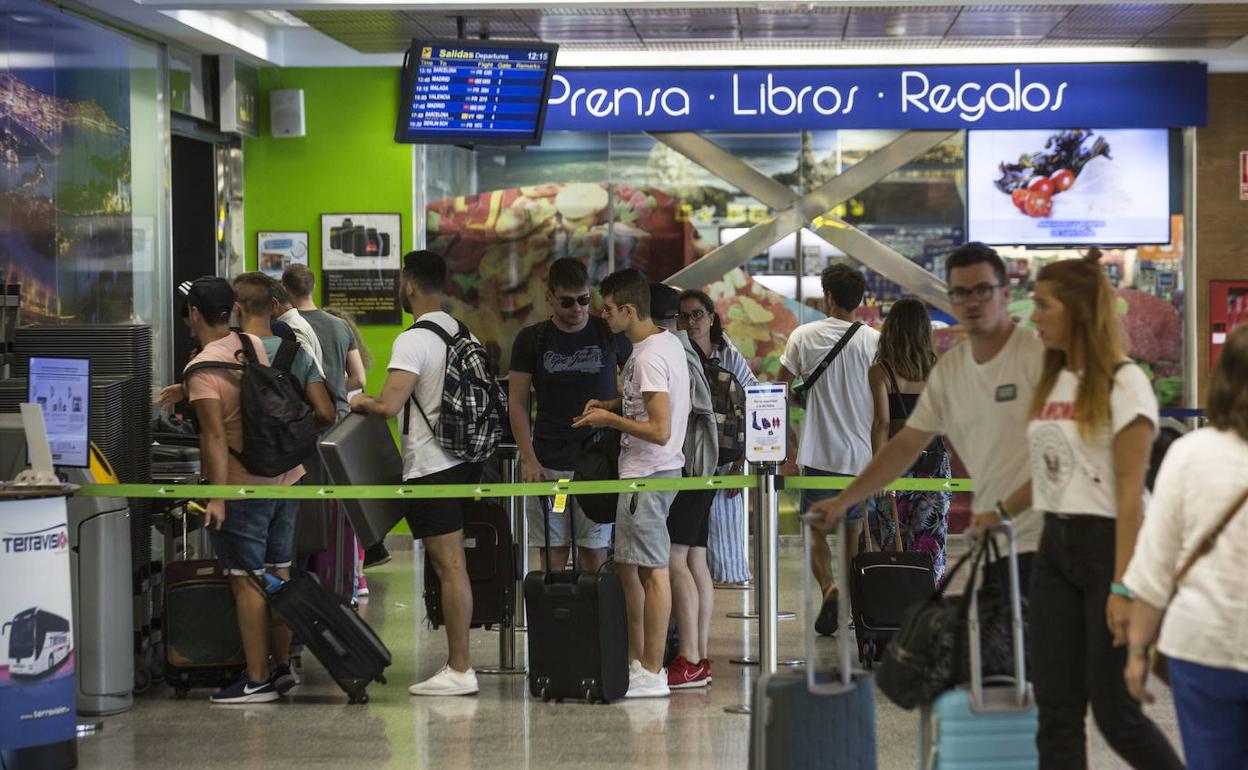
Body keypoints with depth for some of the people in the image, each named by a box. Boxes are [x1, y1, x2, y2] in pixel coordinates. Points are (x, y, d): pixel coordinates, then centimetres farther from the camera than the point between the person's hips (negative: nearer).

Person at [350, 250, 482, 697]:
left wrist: (361, 404, -4)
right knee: (453, 564, 16)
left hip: (432, 468, -9)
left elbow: (388, 406, -25)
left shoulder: (413, 341, -16)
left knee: (449, 566, -6)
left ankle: (459, 670, -3)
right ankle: (458, 664, 21)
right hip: (464, 460, 9)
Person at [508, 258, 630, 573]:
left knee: (594, 555, -1)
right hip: (548, 464, 1)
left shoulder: (611, 335, 4)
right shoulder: (532, 340, 5)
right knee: (553, 556, 0)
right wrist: (529, 460, -5)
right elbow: (517, 403, 5)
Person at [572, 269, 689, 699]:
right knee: (626, 566, 16)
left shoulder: (650, 357, -20)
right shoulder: (668, 343, 11)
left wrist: (610, 419, -12)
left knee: (652, 570, -6)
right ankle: (636, 661, 24)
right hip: (646, 471, 11)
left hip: (648, 475, -11)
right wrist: (609, 404, 15)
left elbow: (660, 431, -24)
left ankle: (652, 674, -2)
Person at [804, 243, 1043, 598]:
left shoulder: (1040, 356, -9)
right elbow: (906, 445, 16)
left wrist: (1005, 511, -22)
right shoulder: (948, 369, 13)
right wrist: (841, 501, 9)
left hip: (1042, 541, -6)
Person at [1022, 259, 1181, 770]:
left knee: (1113, 708, -3)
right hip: (1055, 547, 7)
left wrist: (1122, 586, -19)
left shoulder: (1123, 383, -11)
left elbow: (1130, 492, -15)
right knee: (1057, 711, 4)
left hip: (1107, 545, -7)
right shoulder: (1052, 382, 11)